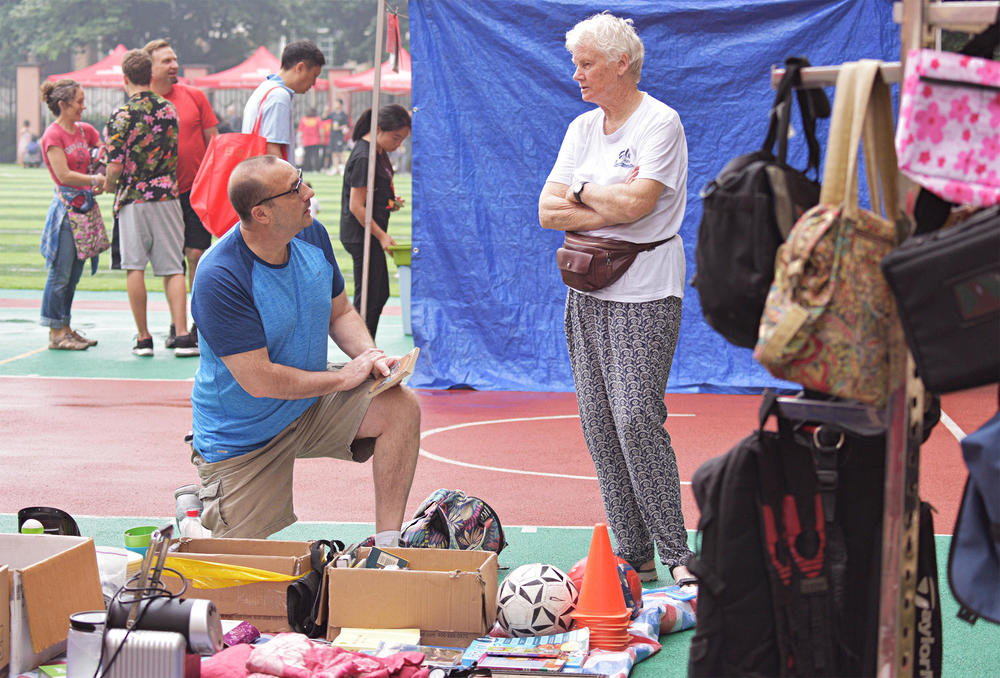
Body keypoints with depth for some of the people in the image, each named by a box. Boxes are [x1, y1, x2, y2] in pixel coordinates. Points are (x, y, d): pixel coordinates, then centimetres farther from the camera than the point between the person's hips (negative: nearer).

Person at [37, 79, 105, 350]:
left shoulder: (85, 131, 12)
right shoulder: (53, 135, -9)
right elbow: (64, 175, -15)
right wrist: (98, 180, -16)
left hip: (84, 206, 7)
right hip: (65, 207, -7)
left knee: (74, 274, 10)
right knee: (60, 273, -5)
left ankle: (65, 328, 17)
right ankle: (55, 333, 0)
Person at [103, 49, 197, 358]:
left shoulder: (121, 115, -9)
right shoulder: (168, 109, 5)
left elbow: (116, 165, -10)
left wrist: (108, 184, 9)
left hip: (134, 197, -3)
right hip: (167, 194, 3)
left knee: (135, 267, 4)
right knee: (173, 268, 4)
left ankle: (143, 338, 5)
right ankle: (182, 336, -5)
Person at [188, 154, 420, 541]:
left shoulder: (312, 236, -6)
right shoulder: (219, 278, -28)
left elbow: (340, 313, 10)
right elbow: (259, 380, -29)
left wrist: (371, 357, -11)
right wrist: (343, 378, -20)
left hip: (310, 404, 6)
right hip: (242, 434, -6)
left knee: (400, 406, -18)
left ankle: (387, 542, -12)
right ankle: (195, 506, 30)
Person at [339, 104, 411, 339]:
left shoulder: (379, 152, 9)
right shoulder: (363, 157, -21)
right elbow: (356, 206, -21)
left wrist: (391, 200, 6)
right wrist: (381, 235, -19)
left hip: (372, 234, 10)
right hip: (362, 235, -10)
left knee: (380, 294, 16)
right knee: (368, 298, -5)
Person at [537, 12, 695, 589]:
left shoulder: (661, 123, -8)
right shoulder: (582, 128, 13)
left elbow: (635, 205, -20)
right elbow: (548, 211, 6)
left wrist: (582, 191, -3)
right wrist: (611, 207, -9)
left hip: (645, 294, -7)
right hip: (587, 288, 7)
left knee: (636, 420, -15)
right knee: (599, 423, 4)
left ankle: (676, 556, -7)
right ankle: (633, 556, 10)